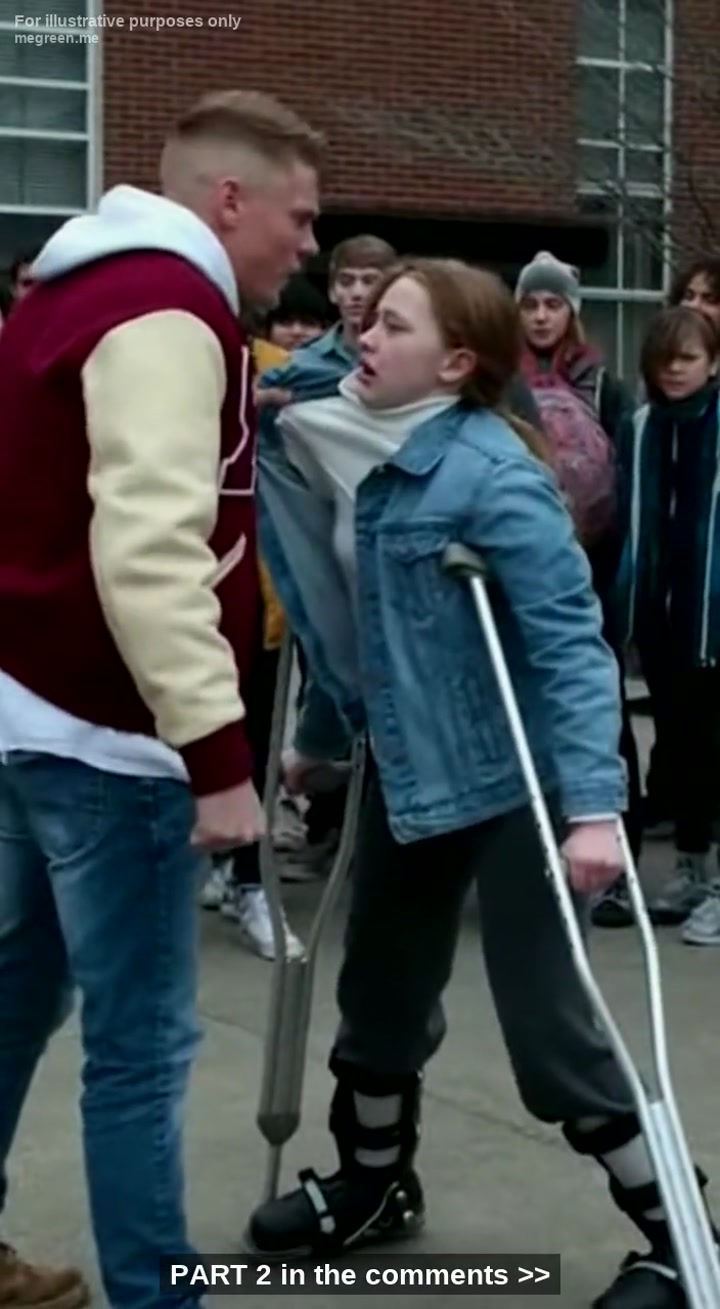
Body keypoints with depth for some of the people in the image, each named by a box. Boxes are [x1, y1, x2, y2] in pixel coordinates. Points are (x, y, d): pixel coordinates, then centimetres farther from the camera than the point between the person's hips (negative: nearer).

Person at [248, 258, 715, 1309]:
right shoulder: (354, 455, 2)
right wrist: (318, 739, 24)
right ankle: (374, 1184, 41)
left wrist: (594, 804, -32)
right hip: (407, 771, 8)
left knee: (545, 1021, -3)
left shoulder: (491, 473, -21)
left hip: (508, 778, -8)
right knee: (379, 992, 18)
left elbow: (570, 640, -25)